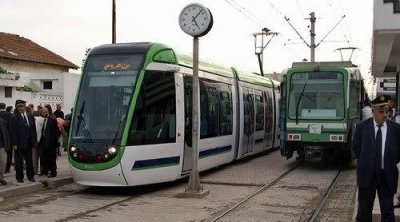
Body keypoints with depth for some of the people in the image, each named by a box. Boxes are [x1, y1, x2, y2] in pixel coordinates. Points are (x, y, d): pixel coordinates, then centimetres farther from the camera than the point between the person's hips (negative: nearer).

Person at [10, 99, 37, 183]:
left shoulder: (30, 117, 7)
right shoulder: (14, 118, -7)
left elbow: (34, 129, 9)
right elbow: (13, 132, -10)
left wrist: (34, 141, 4)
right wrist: (14, 144, -14)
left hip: (29, 143, 4)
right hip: (19, 143, -4)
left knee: (29, 160, 13)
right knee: (19, 161, 5)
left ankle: (30, 176, 23)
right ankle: (19, 177, 16)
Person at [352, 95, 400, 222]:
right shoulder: (362, 127, -4)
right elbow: (356, 148, 7)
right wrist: (365, 162, 5)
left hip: (387, 176, 0)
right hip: (367, 175, 0)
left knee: (388, 211, 5)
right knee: (364, 211, 12)